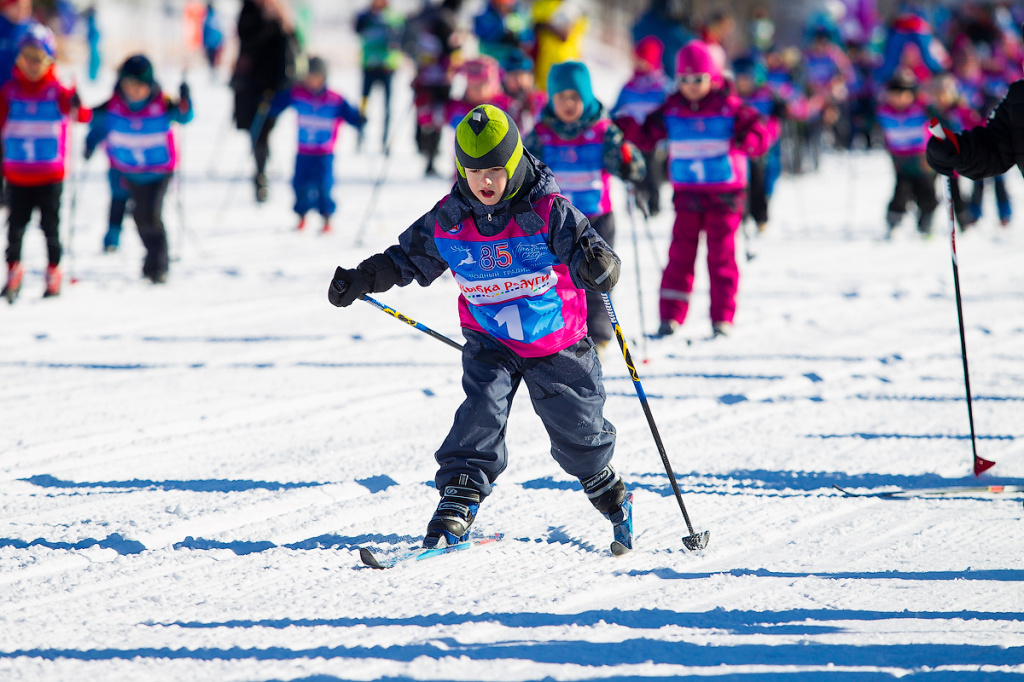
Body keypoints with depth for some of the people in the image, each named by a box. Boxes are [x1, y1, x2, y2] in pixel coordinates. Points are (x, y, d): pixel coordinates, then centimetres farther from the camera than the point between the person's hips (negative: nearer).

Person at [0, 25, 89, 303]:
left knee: (50, 224, 2)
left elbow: (82, 115, -16)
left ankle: (53, 273, 11)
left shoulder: (57, 92, -4)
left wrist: (77, 105, -40)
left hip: (50, 174, -2)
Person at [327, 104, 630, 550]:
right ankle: (458, 501, -23)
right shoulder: (448, 221, -10)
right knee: (482, 409, -23)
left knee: (577, 429, 13)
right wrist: (362, 279, -6)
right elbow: (408, 258, 5)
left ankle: (604, 485, 42)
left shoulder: (548, 212, -22)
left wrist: (597, 267, -52)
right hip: (490, 342, 1)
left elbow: (587, 248, -29)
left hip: (558, 342, -1)